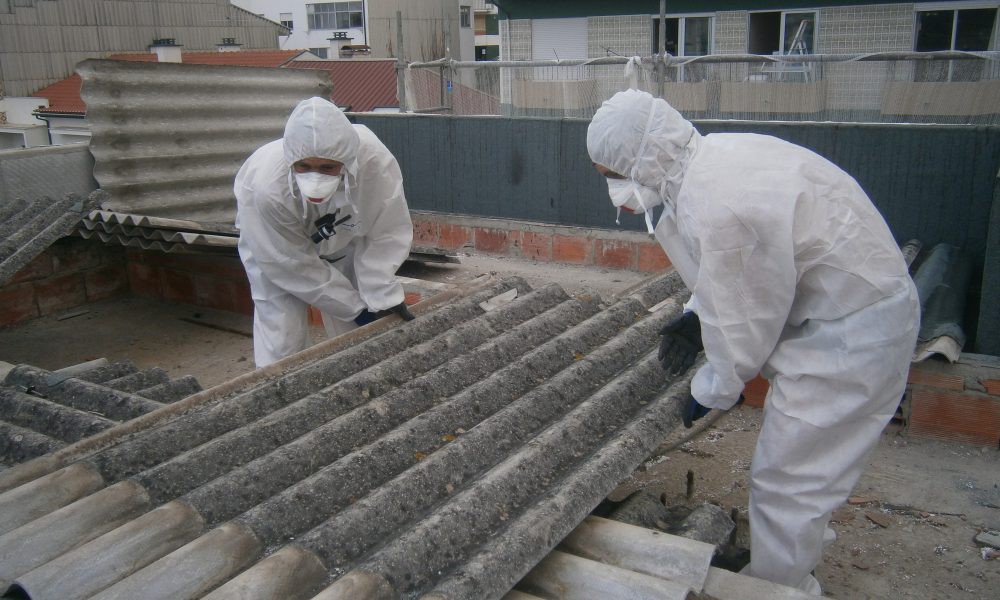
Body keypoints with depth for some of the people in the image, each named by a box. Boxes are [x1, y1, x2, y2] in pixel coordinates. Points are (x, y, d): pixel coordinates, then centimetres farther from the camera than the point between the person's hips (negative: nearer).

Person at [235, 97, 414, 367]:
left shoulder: (374, 160, -40)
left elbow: (385, 233, -24)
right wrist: (355, 307, -20)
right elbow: (292, 264, -27)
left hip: (341, 240, 3)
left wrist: (382, 298, -26)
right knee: (281, 341, -7)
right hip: (276, 247, -2)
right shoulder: (264, 186, -41)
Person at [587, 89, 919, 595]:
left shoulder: (712, 208, -30)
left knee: (784, 481, 0)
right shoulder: (717, 153, 0)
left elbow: (742, 323, -20)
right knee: (802, 466, 25)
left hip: (850, 334, -10)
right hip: (860, 301, 10)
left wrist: (712, 390, -3)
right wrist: (696, 316, 7)